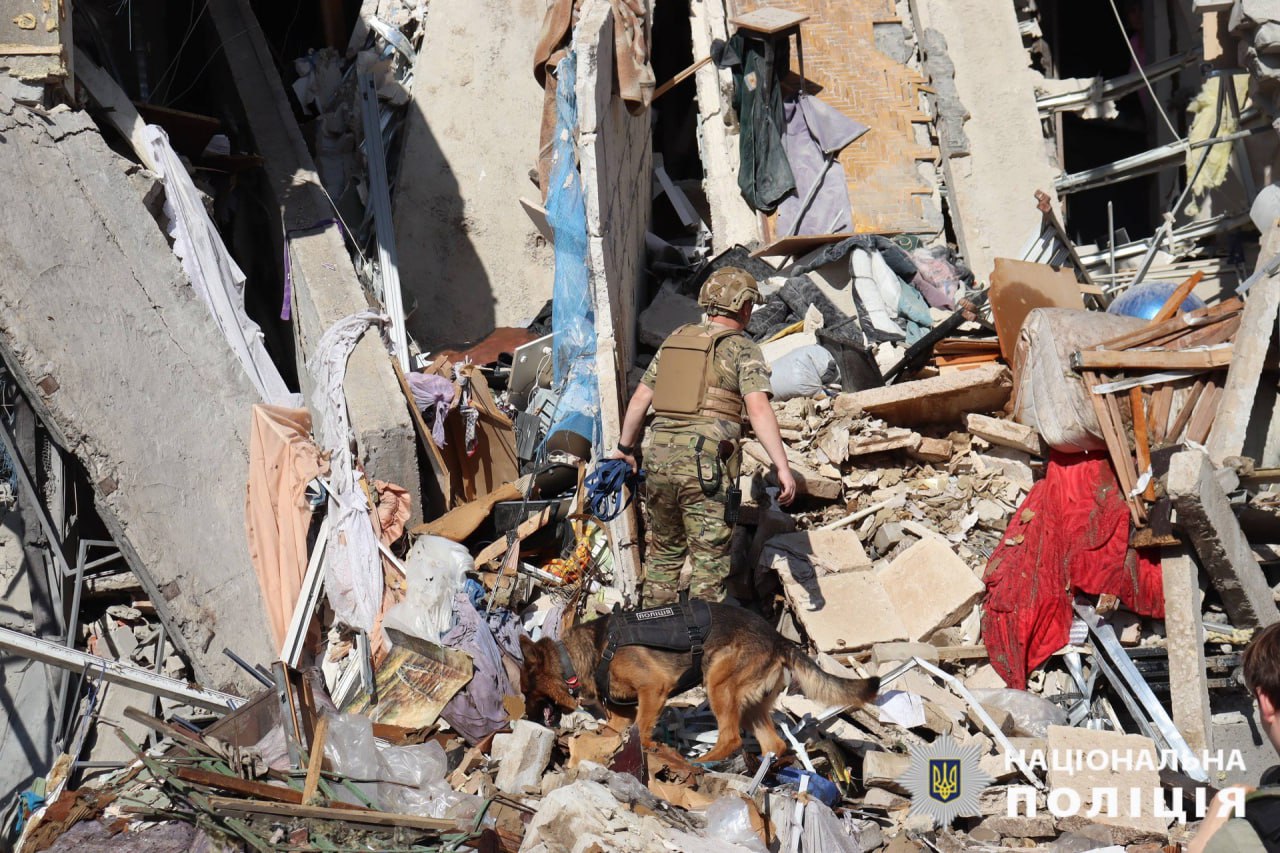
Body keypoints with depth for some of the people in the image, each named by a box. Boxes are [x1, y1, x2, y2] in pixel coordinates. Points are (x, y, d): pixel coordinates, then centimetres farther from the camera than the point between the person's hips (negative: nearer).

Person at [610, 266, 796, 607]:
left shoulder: (676, 339, 16)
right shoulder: (742, 349, -1)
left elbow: (640, 397, 18)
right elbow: (758, 407, -16)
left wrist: (625, 447, 30)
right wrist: (781, 466, -19)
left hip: (659, 457, 6)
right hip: (707, 464, -6)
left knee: (664, 552, 20)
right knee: (709, 560, -1)